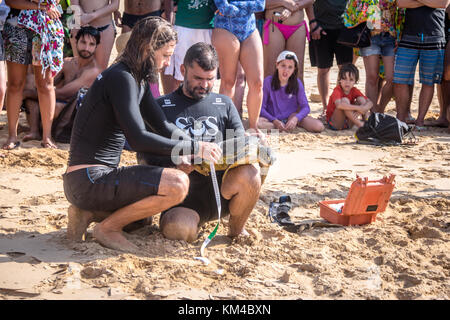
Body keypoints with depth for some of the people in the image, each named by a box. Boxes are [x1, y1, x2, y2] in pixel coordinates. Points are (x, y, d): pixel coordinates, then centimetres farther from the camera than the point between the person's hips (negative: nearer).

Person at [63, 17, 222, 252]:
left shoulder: (138, 81, 15)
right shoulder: (121, 78, -16)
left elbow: (162, 126, 19)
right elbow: (139, 140, -24)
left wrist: (200, 149, 4)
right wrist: (194, 149, -17)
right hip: (88, 180, -10)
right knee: (178, 184, -21)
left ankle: (88, 213, 13)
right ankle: (108, 228, -6)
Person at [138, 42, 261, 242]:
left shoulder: (224, 104, 19)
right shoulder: (161, 107, 11)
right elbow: (145, 157, 4)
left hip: (221, 189, 3)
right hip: (185, 197, -3)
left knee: (249, 175, -31)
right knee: (177, 230, -36)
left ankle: (237, 230, -3)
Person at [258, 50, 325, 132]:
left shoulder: (297, 83, -3)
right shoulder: (268, 82, -9)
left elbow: (305, 107, -5)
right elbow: (261, 107, -9)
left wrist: (295, 118, -26)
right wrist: (274, 121, -23)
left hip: (292, 116, 1)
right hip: (273, 119, -1)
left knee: (319, 127, -21)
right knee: (256, 123, -36)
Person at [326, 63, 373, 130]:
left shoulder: (354, 91, -1)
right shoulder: (337, 91, -19)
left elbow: (370, 103, -8)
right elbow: (339, 105, -41)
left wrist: (362, 109, -31)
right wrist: (358, 108, -38)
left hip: (348, 123, 5)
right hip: (334, 124, -5)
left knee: (361, 99, -9)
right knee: (345, 100, -29)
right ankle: (359, 124, -30)